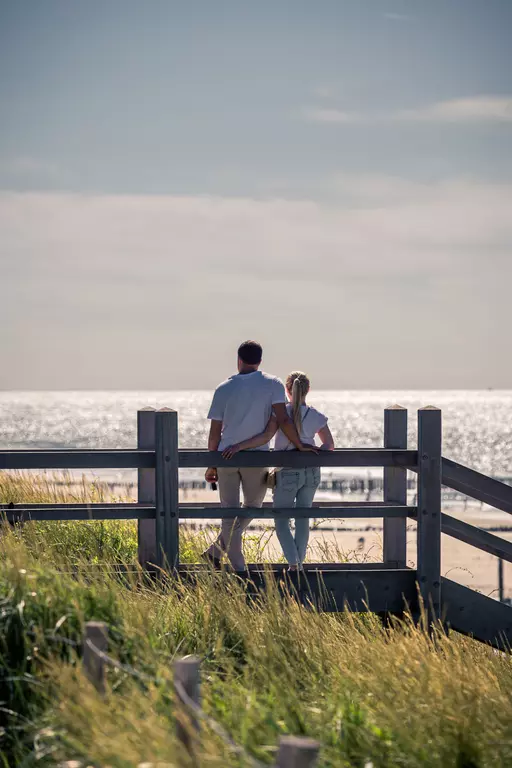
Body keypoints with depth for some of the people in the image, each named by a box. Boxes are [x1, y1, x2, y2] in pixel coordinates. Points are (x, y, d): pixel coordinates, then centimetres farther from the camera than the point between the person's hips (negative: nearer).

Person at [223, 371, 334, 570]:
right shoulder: (317, 416, -1)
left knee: (281, 521, 7)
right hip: (311, 472, 3)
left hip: (287, 473, -3)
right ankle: (299, 563, 16)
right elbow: (329, 445, 7)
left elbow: (265, 436, -22)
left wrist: (239, 446, -20)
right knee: (302, 519, 14)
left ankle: (293, 563, -9)